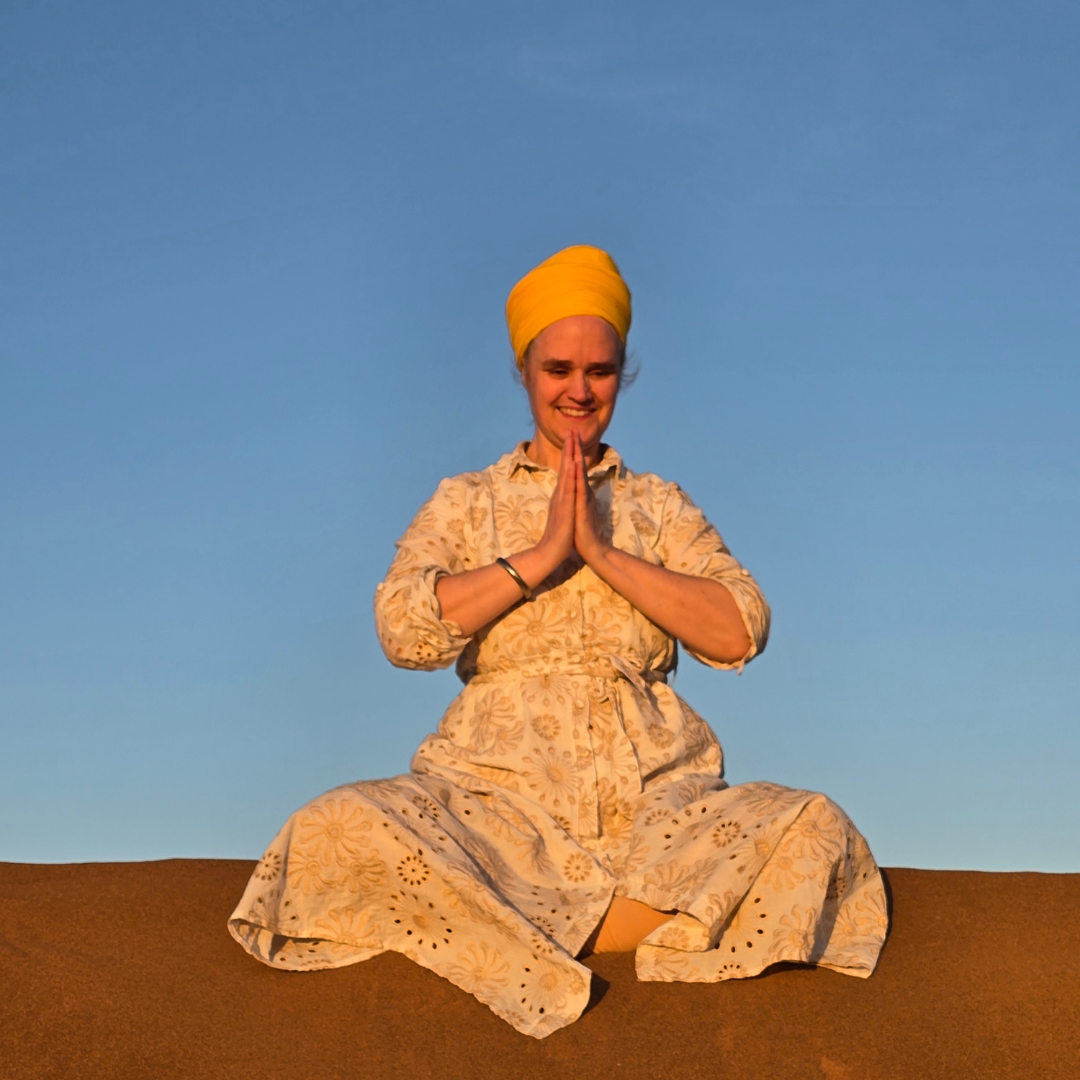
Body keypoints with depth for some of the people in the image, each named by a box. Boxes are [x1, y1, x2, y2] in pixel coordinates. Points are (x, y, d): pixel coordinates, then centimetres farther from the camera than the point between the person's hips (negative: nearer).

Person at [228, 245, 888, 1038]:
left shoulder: (659, 506, 18)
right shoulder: (466, 503, 16)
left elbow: (743, 632, 1)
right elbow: (404, 630, -3)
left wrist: (605, 555, -6)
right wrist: (543, 554, -8)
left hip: (652, 803, 2)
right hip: (501, 794, -2)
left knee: (815, 829, -28)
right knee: (343, 829, -31)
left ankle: (534, 951, -25)